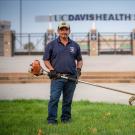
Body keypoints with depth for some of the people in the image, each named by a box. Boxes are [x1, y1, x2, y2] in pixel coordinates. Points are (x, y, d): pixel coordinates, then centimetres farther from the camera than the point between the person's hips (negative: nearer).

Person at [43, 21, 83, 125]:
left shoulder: (75, 45, 13)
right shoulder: (52, 45, 4)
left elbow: (79, 60, 19)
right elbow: (46, 60, 4)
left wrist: (78, 69, 2)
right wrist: (52, 70, -10)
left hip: (71, 77, 3)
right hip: (57, 77, -3)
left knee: (68, 100, 9)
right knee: (54, 99, -10)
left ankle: (66, 118, 20)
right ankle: (51, 119, -4)